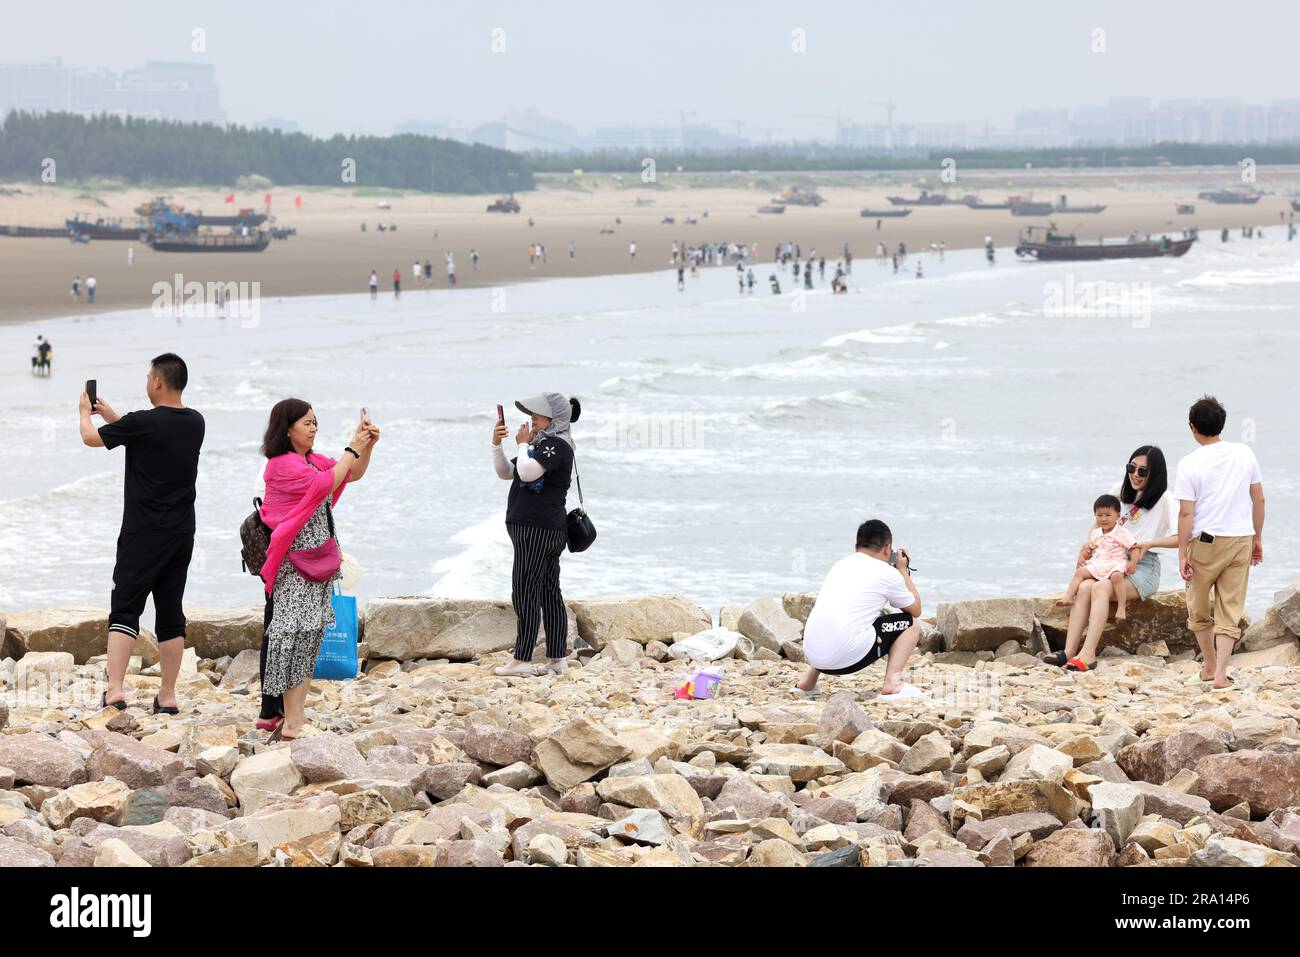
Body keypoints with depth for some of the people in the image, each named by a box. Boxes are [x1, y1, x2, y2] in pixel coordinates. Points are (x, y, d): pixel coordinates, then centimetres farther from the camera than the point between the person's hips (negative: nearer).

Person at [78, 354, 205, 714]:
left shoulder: (142, 423, -15)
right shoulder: (195, 423, 4)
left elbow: (91, 438, 1)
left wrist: (86, 412, 22)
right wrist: (111, 415, 30)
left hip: (143, 535, -5)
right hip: (182, 534, 5)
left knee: (124, 610, -4)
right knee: (171, 613, 10)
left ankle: (115, 690, -15)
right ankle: (167, 696, 12)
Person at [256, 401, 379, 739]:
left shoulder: (314, 460, 14)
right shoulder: (282, 464, -13)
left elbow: (353, 474, 19)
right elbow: (326, 484, -22)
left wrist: (367, 446, 2)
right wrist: (353, 448, -16)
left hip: (318, 562, 9)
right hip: (293, 565, -9)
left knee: (310, 636, 8)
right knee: (295, 635, -11)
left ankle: (294, 715, 11)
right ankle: (291, 720, -13)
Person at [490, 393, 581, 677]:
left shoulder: (556, 444, -12)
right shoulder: (542, 444, 20)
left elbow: (527, 472, -27)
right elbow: (506, 473, 20)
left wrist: (523, 444, -10)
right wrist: (496, 445, 5)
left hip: (537, 530, -11)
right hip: (547, 530, 11)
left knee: (525, 593, -10)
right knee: (549, 594, 10)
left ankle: (522, 660, -10)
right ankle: (556, 658, 12)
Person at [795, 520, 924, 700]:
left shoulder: (840, 565, 20)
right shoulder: (887, 573, 3)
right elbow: (916, 609, 18)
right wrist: (903, 571, 29)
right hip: (848, 657, -6)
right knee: (911, 624, 12)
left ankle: (807, 682, 27)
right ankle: (892, 682, -3)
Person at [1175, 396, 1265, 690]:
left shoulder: (1189, 464, -11)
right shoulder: (1244, 453, 0)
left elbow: (1186, 514, -12)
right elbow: (1258, 500, 6)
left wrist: (1182, 554, -7)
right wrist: (1257, 538, 16)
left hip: (1205, 542, -3)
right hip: (1241, 539, 3)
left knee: (1199, 610, 17)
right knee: (1230, 611, 5)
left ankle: (1209, 665, 26)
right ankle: (1221, 672, -4)